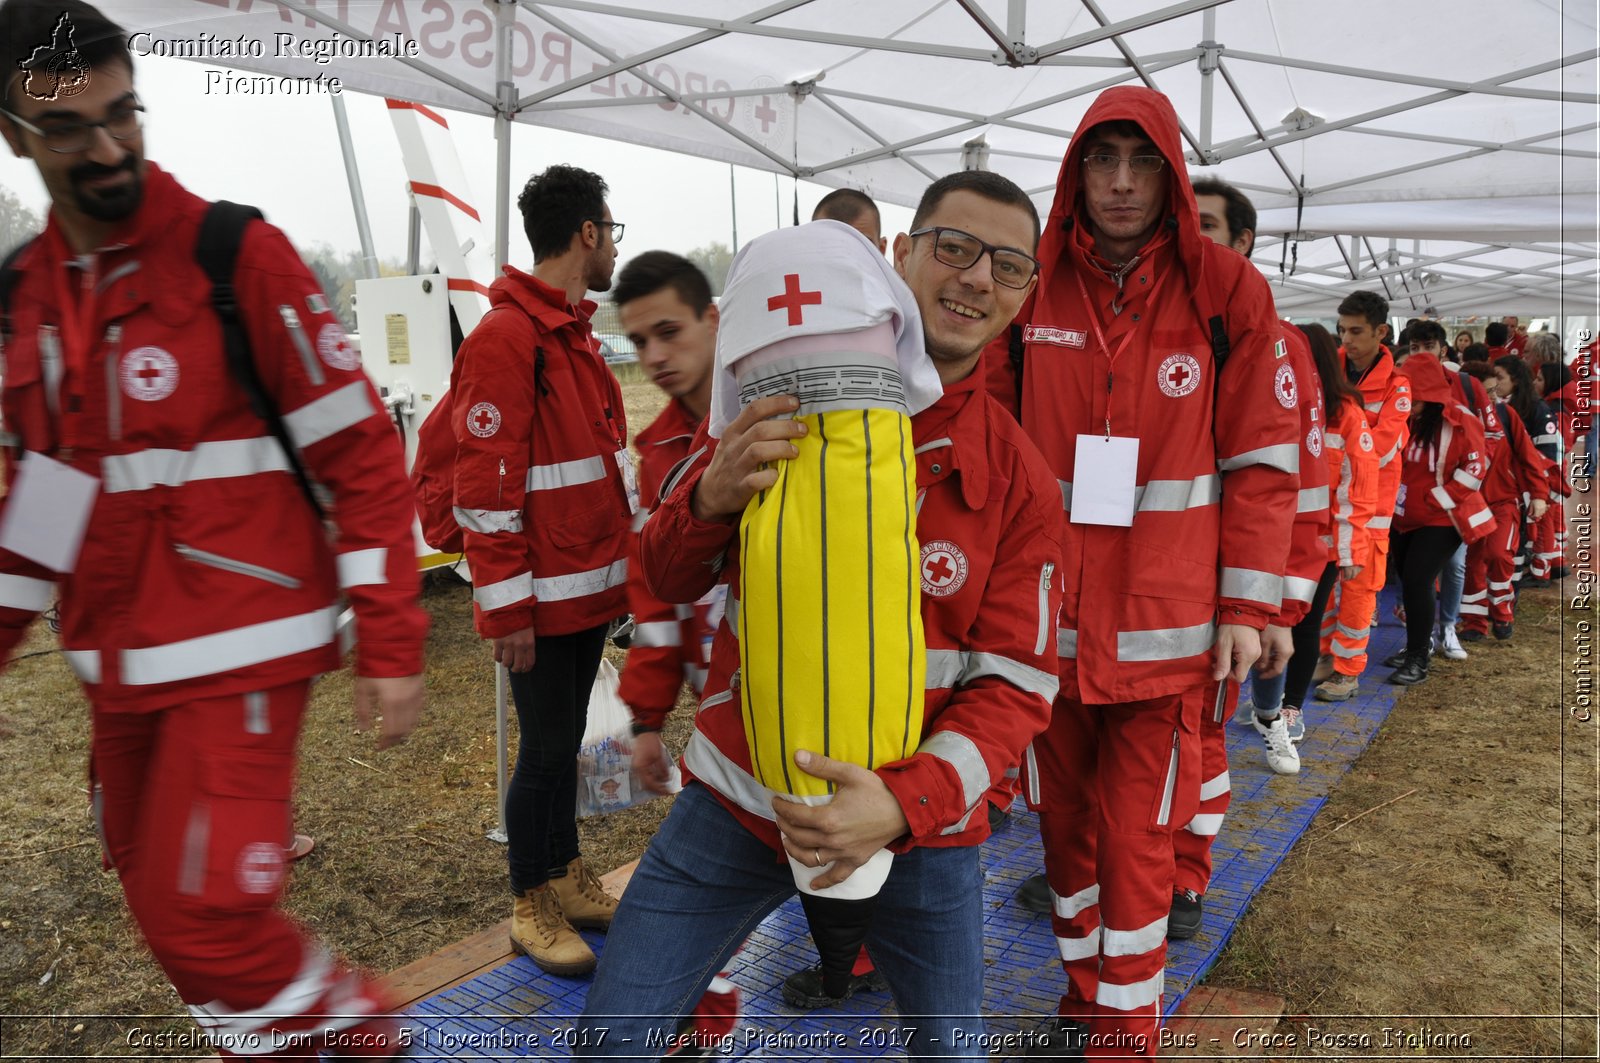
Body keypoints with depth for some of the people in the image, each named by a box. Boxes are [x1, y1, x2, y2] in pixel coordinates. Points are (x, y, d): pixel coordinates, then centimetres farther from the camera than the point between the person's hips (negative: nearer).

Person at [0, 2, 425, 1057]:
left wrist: (391, 647, -13)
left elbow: (363, 455, -11)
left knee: (200, 914, -9)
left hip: (238, 653, -7)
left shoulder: (239, 256, -10)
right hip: (115, 662, 7)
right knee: (158, 899, 16)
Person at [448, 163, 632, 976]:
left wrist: (624, 563, 19)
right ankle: (532, 909, 22)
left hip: (591, 587, 9)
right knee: (547, 749, 3)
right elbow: (486, 487, -19)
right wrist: (507, 608, -18)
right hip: (544, 600, -9)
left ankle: (567, 881, 34)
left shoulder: (575, 332, 14)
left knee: (565, 740, 19)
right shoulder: (505, 337, -16)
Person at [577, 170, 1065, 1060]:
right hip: (742, 796, 1)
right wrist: (712, 497, -21)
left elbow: (1014, 684, -8)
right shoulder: (780, 407, -4)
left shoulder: (1020, 481, -7)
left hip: (918, 821, 0)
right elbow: (671, 581, 2)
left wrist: (909, 803, -24)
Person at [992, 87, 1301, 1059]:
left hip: (1165, 629, -2)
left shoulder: (1226, 291, -4)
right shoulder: (1033, 290, 1)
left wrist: (1247, 606, -6)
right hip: (1047, 618, 3)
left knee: (1137, 833, 6)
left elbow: (1265, 458, -3)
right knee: (1064, 815, 16)